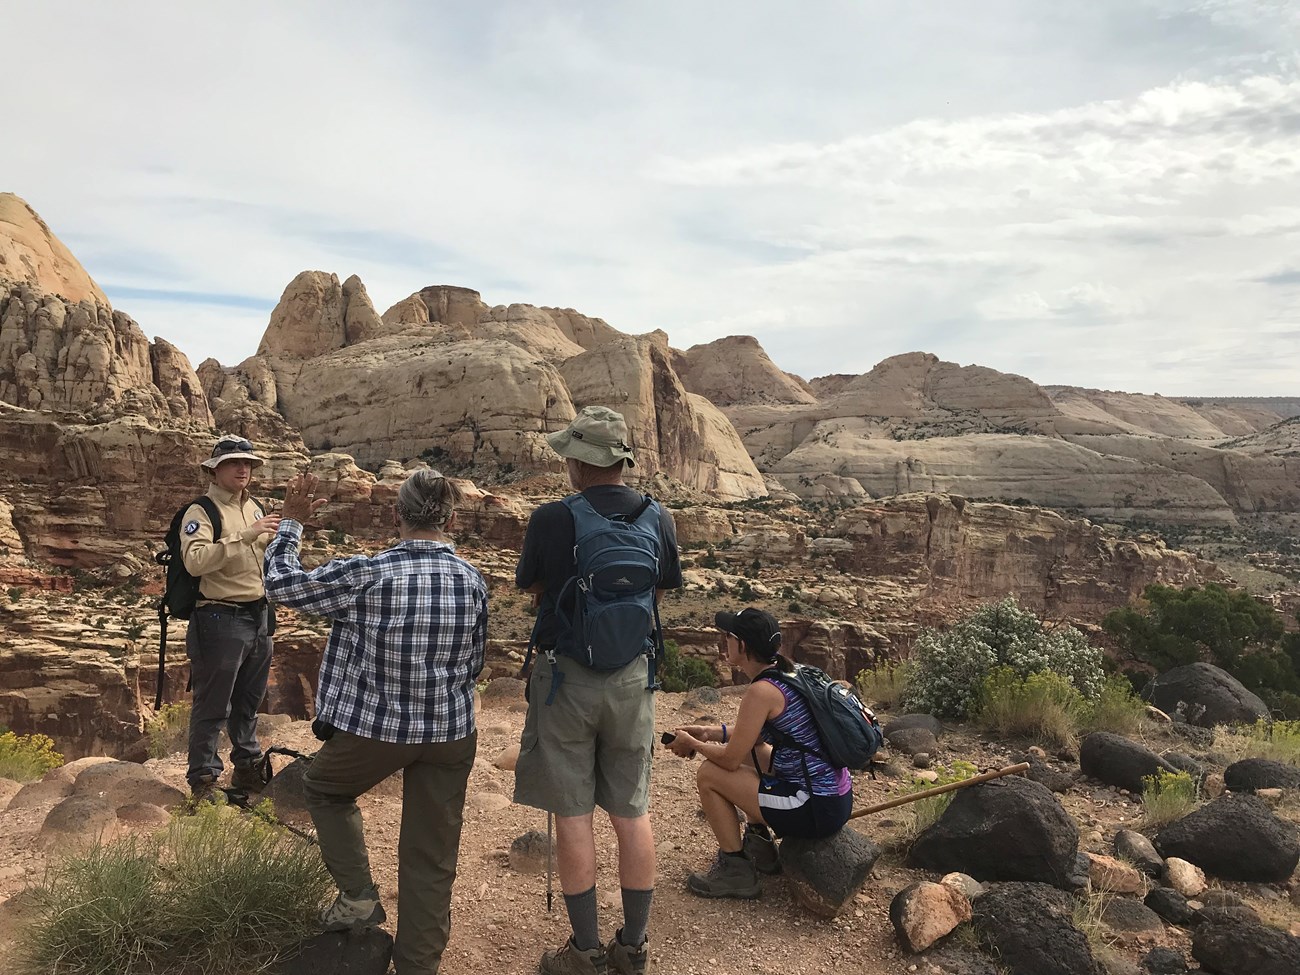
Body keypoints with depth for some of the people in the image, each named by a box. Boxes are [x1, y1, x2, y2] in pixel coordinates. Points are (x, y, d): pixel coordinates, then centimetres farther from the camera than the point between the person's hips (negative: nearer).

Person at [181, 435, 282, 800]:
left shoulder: (253, 507, 11)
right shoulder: (201, 511, -12)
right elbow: (194, 561, -29)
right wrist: (243, 537, -35)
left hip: (258, 617, 8)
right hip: (221, 619, -8)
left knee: (249, 701, 21)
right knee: (212, 706, 3)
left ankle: (248, 768, 36)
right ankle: (203, 780, 16)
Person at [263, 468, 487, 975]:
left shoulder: (367, 574, -17)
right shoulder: (473, 581, -6)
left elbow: (282, 583, -3)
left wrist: (290, 522, 10)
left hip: (372, 728, -2)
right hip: (451, 734, 3)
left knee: (324, 789, 29)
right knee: (432, 859, 14)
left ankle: (358, 896, 24)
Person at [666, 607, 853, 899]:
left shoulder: (762, 691, -20)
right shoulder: (792, 674, 6)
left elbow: (730, 759, -14)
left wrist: (692, 744, 4)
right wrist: (711, 732, 16)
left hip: (816, 810, -9)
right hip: (839, 798, 9)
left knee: (708, 775, -3)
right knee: (748, 754, 24)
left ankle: (736, 871, 8)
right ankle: (759, 846, 30)